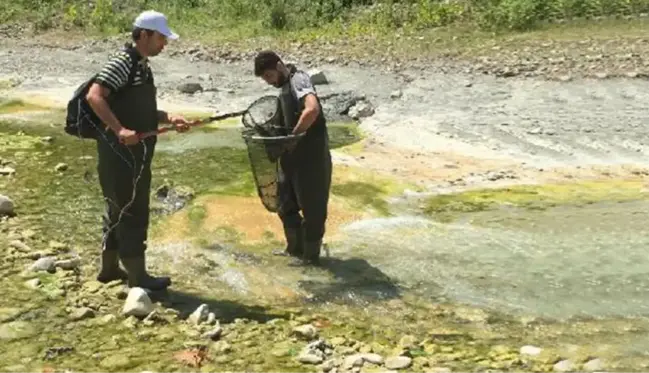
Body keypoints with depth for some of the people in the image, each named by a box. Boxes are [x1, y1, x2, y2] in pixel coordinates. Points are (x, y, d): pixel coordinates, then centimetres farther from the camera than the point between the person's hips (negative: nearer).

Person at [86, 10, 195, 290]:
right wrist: (119, 130, -30)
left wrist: (169, 119, 7)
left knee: (120, 209, 17)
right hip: (121, 151, -10)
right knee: (132, 211, -3)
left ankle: (109, 268, 28)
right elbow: (94, 96, -24)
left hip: (134, 152, 10)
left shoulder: (142, 65, 15)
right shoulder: (123, 62, -14)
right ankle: (137, 275, 5)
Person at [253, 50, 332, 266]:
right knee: (286, 205, 19)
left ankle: (311, 256, 17)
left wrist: (294, 134, -26)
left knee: (312, 208, 4)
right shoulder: (285, 85, 12)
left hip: (311, 157, -10)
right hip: (292, 156, 10)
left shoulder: (298, 80, -18)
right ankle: (295, 248, 34)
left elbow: (312, 109, -36)